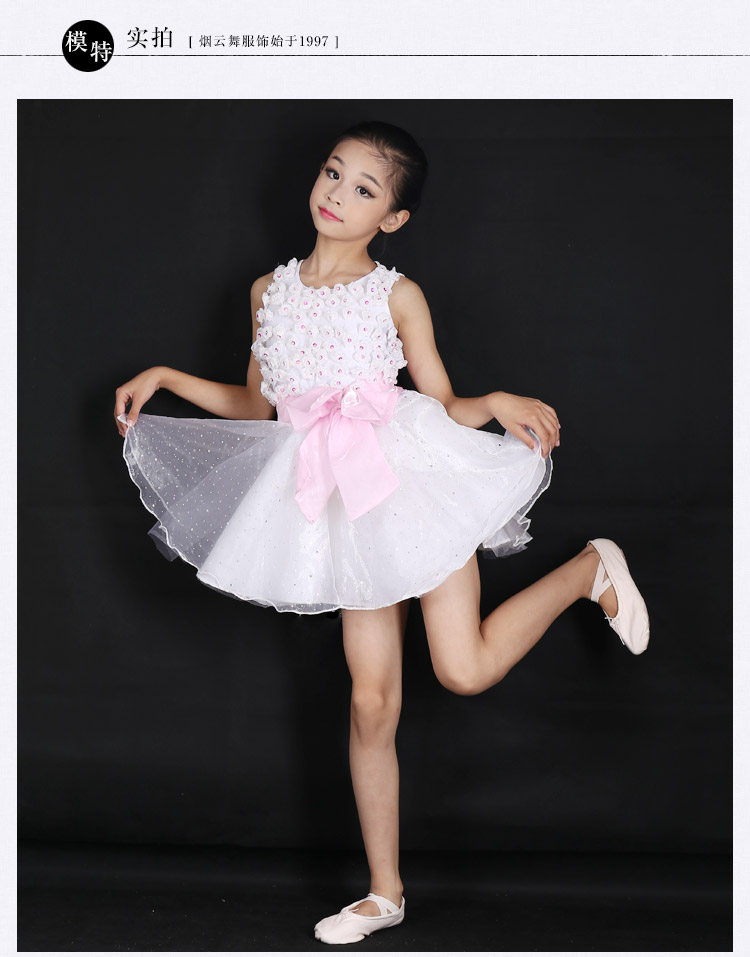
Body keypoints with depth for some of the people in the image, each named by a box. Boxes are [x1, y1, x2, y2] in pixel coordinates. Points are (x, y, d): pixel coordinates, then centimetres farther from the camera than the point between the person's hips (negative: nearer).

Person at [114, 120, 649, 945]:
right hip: (341, 500, 4)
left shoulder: (397, 295, 1)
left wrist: (498, 402, -17)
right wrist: (166, 378, 17)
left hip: (410, 472, -3)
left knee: (465, 669, -12)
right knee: (371, 701, 3)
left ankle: (592, 569, 15)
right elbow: (256, 405, 21)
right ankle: (384, 892, 16)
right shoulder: (270, 290, 13)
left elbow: (443, 405, 3)